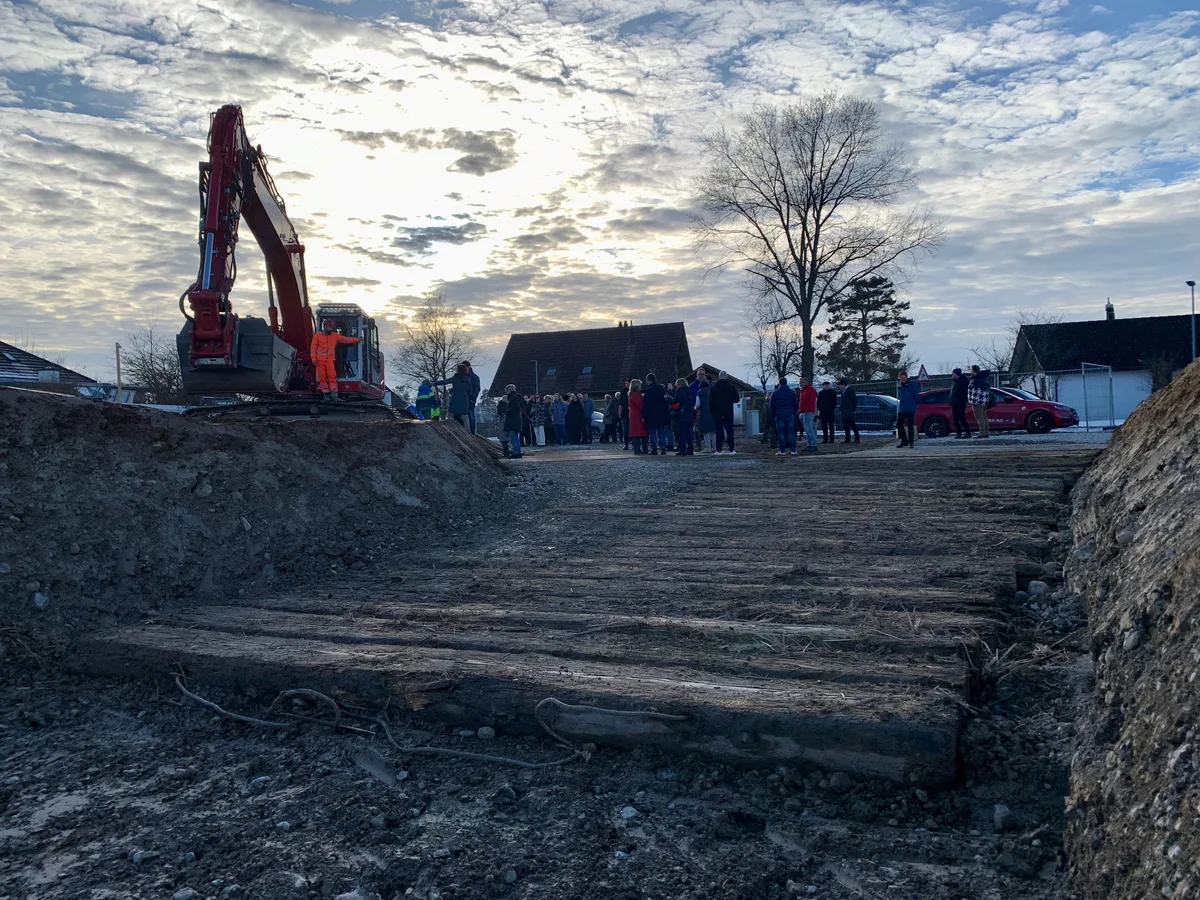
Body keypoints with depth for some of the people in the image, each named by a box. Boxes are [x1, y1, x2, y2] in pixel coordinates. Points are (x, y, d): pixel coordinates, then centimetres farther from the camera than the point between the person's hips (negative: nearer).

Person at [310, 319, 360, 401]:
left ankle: (334, 395, -13)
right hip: (320, 360, -1)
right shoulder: (317, 335, 1)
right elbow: (313, 347, 0)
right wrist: (313, 358, -8)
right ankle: (326, 395, 6)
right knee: (322, 377, 0)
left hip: (330, 360, 1)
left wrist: (357, 340, 10)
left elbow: (345, 339, 13)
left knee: (332, 376, -10)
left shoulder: (335, 335, 9)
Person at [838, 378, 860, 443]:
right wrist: (842, 409, 12)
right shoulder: (843, 391, 16)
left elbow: (855, 400, -9)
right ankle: (847, 439, 10)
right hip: (844, 413, 8)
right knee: (846, 426, 7)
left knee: (853, 425, -6)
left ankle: (857, 438, -3)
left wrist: (854, 409, -10)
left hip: (850, 413, -8)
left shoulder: (850, 390, -8)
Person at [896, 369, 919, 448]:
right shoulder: (899, 387, 10)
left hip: (910, 410, -6)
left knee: (910, 426, -4)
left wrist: (913, 405, 6)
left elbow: (917, 397, -3)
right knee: (899, 425, 4)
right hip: (901, 410, 6)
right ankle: (904, 440, 17)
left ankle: (911, 442, 5)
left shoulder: (912, 385, -7)